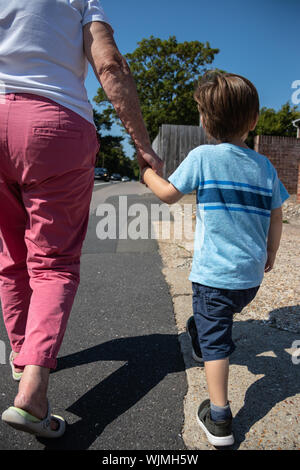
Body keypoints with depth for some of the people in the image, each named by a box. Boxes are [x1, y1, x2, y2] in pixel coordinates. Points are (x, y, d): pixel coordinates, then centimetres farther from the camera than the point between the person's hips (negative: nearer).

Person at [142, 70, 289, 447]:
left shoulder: (202, 157, -10)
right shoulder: (265, 166, 4)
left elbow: (169, 194, -2)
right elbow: (275, 220, 9)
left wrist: (147, 172, 17)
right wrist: (270, 254, 25)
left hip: (214, 272, -5)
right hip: (251, 275, 5)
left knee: (214, 340, 4)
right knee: (219, 322, 29)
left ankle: (219, 420, 11)